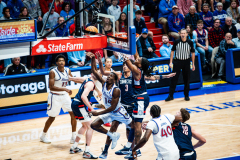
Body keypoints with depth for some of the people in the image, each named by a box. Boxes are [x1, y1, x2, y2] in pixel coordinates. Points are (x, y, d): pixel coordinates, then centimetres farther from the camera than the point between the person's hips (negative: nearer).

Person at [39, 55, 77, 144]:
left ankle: (74, 137, 5)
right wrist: (64, 89, -32)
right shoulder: (53, 72, -17)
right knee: (52, 117, 6)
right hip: (55, 97, -5)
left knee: (73, 114, -4)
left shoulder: (67, 71, 0)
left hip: (65, 95, 5)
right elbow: (51, 87, -23)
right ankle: (43, 136, 27)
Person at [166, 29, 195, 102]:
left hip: (186, 62, 1)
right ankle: (171, 95, 3)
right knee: (174, 79, -3)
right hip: (177, 61, -1)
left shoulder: (190, 42, -4)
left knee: (186, 79, 6)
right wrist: (171, 62, -1)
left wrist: (193, 64, 3)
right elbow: (172, 51, 3)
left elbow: (193, 53, 4)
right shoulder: (176, 42, -6)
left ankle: (186, 95, 19)